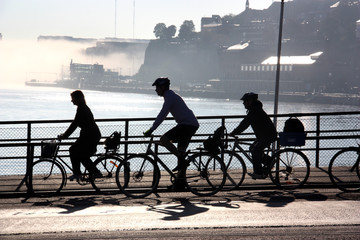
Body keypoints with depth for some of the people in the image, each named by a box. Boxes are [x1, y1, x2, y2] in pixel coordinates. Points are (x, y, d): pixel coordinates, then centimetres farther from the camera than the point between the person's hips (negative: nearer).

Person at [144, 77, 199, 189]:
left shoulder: (170, 97, -10)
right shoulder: (171, 96, 22)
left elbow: (162, 115, -19)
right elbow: (163, 115, 30)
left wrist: (151, 130, -19)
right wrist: (152, 128, 30)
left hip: (187, 124, -10)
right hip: (192, 125, 10)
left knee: (163, 140, -17)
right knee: (180, 151, 10)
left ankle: (182, 159, -15)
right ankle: (180, 182, 11)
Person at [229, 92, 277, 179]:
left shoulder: (255, 111, -19)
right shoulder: (254, 109, 14)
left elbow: (245, 123, -23)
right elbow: (245, 123, 19)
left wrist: (234, 132, -19)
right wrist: (235, 131, 13)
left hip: (268, 135, -10)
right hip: (263, 134, 10)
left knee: (255, 151, -14)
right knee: (252, 148, 11)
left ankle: (259, 173, -10)